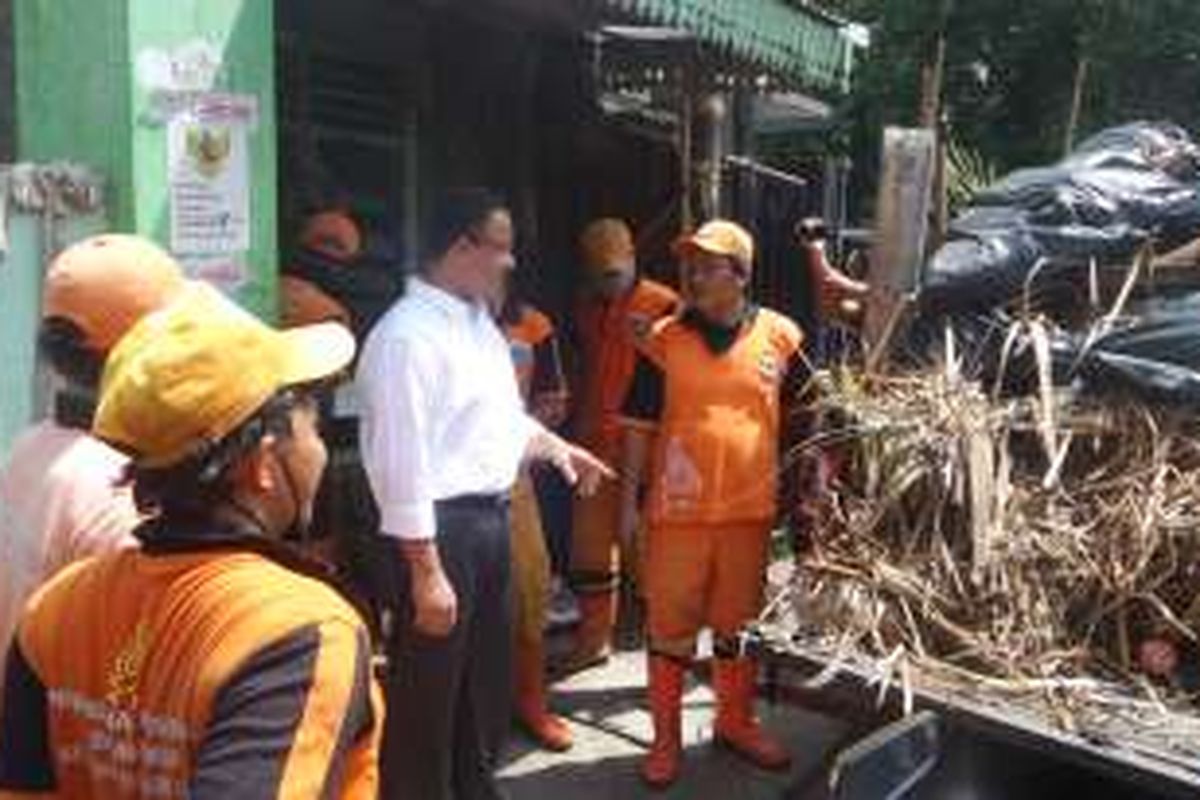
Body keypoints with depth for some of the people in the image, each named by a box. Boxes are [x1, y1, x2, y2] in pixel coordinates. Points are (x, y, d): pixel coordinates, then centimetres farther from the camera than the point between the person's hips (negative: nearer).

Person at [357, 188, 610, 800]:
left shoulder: (480, 321, 11)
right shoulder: (407, 334, -19)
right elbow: (402, 462, -23)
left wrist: (553, 445, 13)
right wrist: (426, 572, -23)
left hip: (490, 519, 10)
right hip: (439, 528, -9)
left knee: (488, 680, 24)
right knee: (427, 694, 7)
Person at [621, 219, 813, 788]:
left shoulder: (779, 336, -1)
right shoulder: (664, 340, -4)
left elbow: (801, 416, 12)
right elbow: (641, 426, -1)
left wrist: (800, 485, 12)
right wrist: (630, 497, -4)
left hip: (750, 509, 2)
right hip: (677, 508, -1)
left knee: (738, 624, 17)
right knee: (670, 628, 7)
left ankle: (736, 722, 36)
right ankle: (665, 738, 23)